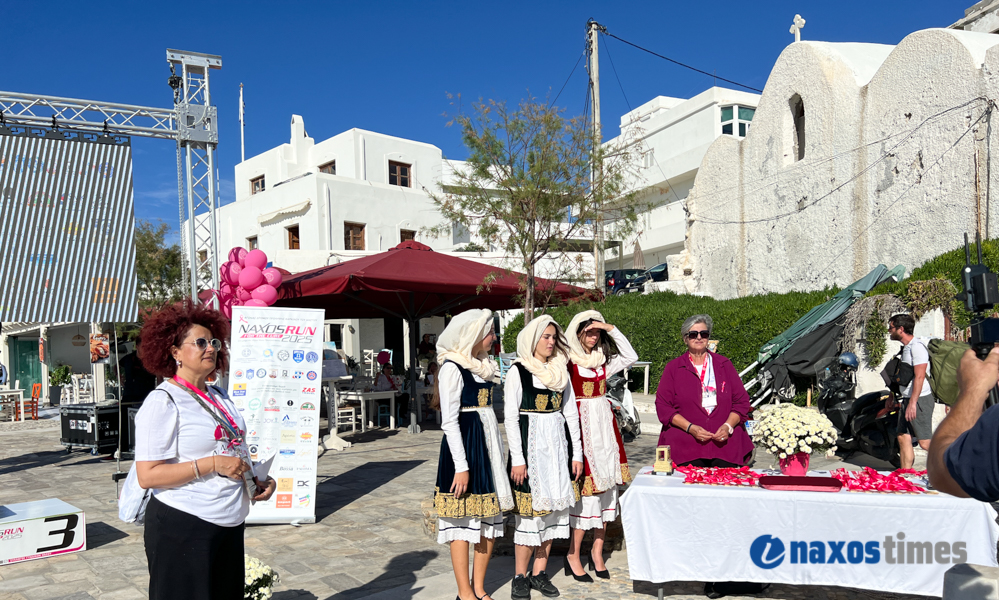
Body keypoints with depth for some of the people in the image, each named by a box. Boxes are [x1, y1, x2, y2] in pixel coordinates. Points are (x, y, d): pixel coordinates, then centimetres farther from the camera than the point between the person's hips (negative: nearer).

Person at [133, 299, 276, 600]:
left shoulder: (218, 397, 12)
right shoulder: (163, 401, -12)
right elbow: (147, 476, -18)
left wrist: (261, 479, 6)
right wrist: (213, 464, -22)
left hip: (230, 525, 8)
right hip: (183, 528, -8)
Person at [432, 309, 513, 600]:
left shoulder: (483, 365, 12)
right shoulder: (453, 367, -12)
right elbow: (449, 421, -16)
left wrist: (500, 449, 15)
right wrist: (461, 466, -18)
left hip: (487, 444, 8)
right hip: (463, 444, -8)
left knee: (490, 518, 11)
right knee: (463, 520, 0)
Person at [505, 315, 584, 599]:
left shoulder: (561, 371, 10)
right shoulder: (518, 371, -5)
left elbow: (570, 414, 11)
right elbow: (510, 418, -8)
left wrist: (577, 454, 7)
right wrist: (517, 458, -12)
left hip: (557, 444, 5)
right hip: (530, 445, -5)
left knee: (552, 507, 8)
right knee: (529, 510, -3)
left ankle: (539, 572, 19)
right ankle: (521, 575, 10)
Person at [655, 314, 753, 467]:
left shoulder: (724, 365, 16)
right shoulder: (673, 367, 10)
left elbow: (742, 401, 13)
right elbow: (663, 406, 3)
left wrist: (728, 426, -5)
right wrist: (690, 428, -9)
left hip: (725, 442, 2)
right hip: (685, 443, -1)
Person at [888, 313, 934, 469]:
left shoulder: (917, 346, -14)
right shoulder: (905, 348, 17)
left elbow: (919, 377, -21)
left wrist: (912, 402, -24)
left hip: (920, 399, -10)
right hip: (907, 399, 10)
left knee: (925, 442, -9)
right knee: (903, 439, 7)